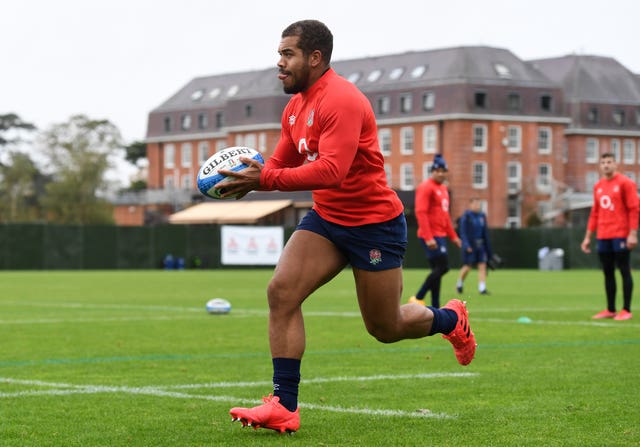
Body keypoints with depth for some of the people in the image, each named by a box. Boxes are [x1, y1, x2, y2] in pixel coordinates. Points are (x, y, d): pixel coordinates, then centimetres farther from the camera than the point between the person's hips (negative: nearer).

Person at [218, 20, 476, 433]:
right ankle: (284, 407, -13)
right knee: (281, 291, -14)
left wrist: (265, 179, -36)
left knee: (385, 328, 6)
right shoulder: (296, 107, 7)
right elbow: (281, 163, 15)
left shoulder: (341, 101, -23)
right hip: (326, 218, 8)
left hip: (375, 223, -8)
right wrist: (250, 175, -7)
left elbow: (331, 170, -33)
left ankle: (451, 320, 39)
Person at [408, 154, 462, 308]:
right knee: (442, 267, -14)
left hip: (440, 236, 9)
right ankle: (418, 298, -7)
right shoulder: (426, 187, -11)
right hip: (430, 236, -9)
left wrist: (453, 236, 22)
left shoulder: (443, 188, 18)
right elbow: (421, 213, -19)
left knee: (437, 271, 8)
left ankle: (435, 307, 11)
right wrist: (428, 238, -25)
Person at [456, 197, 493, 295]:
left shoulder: (482, 216, 10)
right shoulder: (466, 216, -7)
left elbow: (485, 232, 16)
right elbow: (463, 232, -11)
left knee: (482, 265, -6)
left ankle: (482, 288, -8)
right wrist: (466, 245, -21)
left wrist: (487, 247, 15)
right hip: (470, 246, -5)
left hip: (480, 245, 5)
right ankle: (459, 283, 25)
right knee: (468, 267, -1)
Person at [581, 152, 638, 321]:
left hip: (620, 236, -6)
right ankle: (610, 310, 13)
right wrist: (588, 236, 14)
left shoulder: (625, 183, -4)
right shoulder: (598, 186, 15)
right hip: (603, 237, 6)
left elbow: (634, 209, -9)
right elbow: (595, 213, 19)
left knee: (624, 271, -4)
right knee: (608, 273, 8)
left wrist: (632, 234, -16)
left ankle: (626, 310, -2)